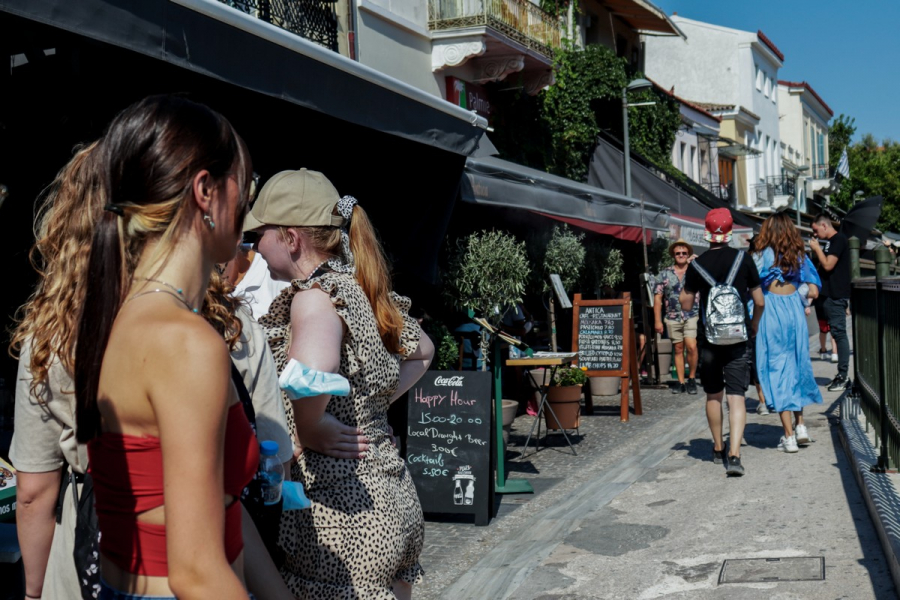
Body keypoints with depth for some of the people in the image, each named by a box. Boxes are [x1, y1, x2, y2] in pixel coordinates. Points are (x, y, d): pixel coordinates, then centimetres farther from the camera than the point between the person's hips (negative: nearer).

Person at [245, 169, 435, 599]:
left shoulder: (315, 294, -15)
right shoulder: (361, 288, 9)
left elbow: (311, 371, -38)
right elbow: (421, 351, 25)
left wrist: (310, 429, -20)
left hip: (340, 506, -9)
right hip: (392, 493, 9)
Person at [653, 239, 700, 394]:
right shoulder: (665, 274, 7)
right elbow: (657, 297, 6)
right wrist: (658, 320, 0)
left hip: (692, 316, -2)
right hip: (673, 317, 2)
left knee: (691, 346, -15)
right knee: (678, 349, 8)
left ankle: (692, 378, 2)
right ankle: (681, 382, 14)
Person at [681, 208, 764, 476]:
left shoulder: (697, 264, -4)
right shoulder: (743, 259, -3)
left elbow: (686, 304, 2)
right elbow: (759, 301, 2)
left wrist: (686, 280, 15)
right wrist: (754, 325, 19)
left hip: (709, 338, 1)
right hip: (738, 337, -1)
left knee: (713, 395, 16)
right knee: (736, 396, -3)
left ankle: (718, 449, 29)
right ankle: (734, 454, -15)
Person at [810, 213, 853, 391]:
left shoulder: (838, 240, -11)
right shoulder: (831, 242, 18)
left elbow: (828, 265, -18)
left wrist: (817, 248, -7)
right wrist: (816, 252, 10)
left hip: (836, 295, -10)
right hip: (830, 294, 10)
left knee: (839, 333, -9)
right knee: (837, 333, 11)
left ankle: (844, 376, -9)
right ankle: (842, 376, 16)